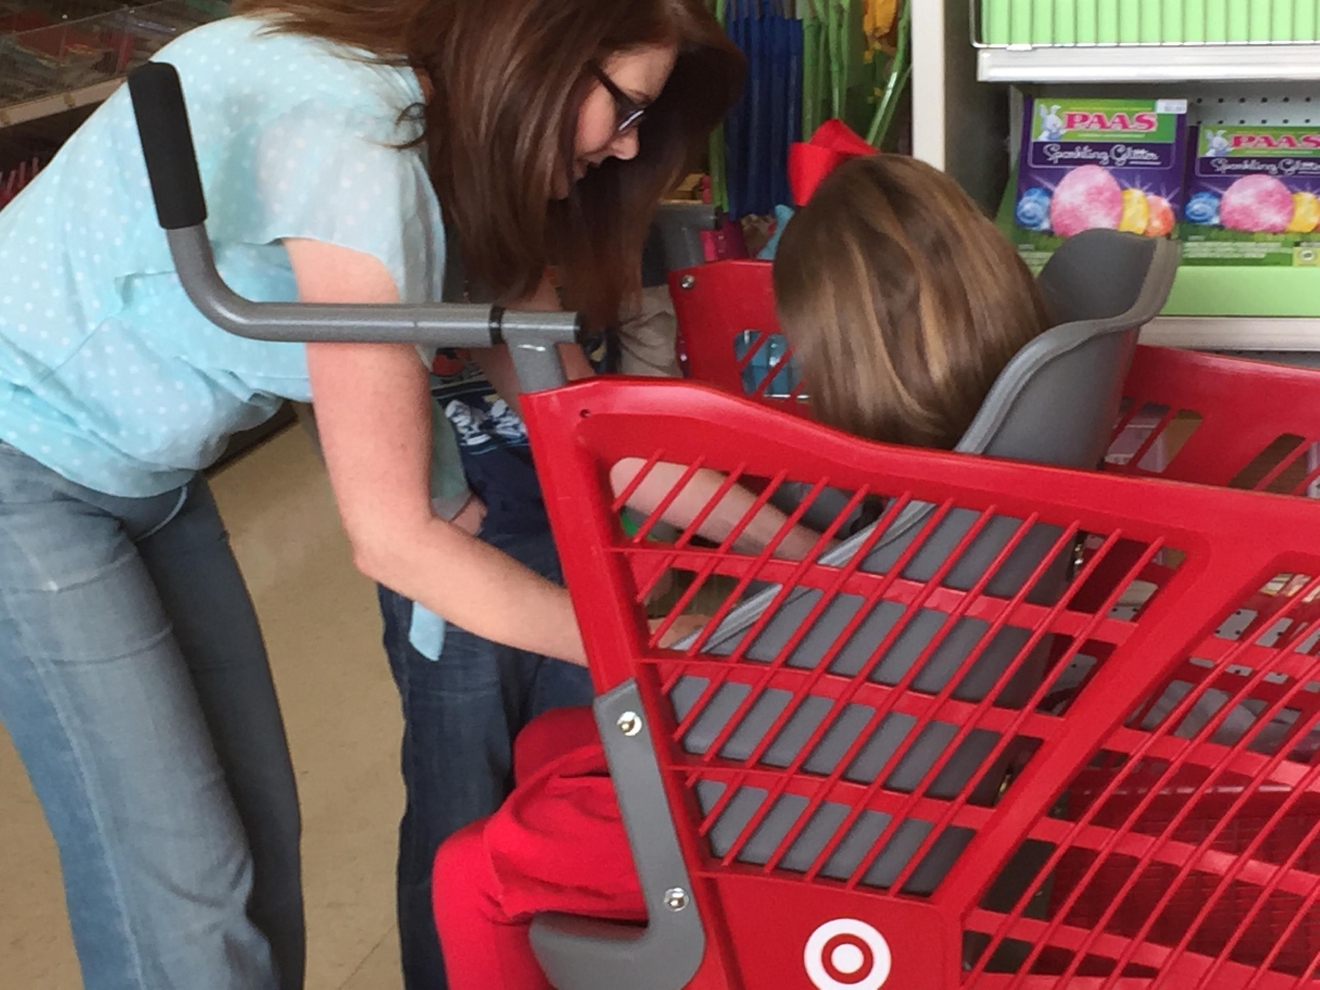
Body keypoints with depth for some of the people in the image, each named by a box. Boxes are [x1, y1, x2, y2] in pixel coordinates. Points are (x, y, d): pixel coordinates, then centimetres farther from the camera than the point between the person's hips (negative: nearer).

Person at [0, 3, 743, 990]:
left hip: (145, 459, 9)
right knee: (178, 884, -7)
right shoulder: (353, 146, -31)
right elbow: (394, 537, -28)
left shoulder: (452, 130, -4)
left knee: (257, 831, 9)